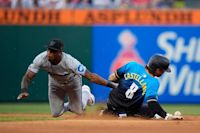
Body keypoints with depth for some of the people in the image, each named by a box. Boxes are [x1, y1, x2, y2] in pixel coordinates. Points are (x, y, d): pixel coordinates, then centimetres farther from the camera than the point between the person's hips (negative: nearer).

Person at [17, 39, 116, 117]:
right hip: (55, 83, 2)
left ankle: (85, 93, 39)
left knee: (79, 111, 7)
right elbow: (28, 76, -34)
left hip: (72, 81, -2)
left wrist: (110, 84, -49)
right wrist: (24, 90, -55)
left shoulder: (69, 61, -43)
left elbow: (90, 76, -42)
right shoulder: (41, 58, -36)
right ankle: (69, 106, 37)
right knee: (55, 114, 3)